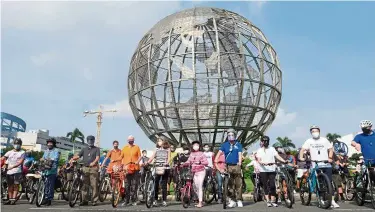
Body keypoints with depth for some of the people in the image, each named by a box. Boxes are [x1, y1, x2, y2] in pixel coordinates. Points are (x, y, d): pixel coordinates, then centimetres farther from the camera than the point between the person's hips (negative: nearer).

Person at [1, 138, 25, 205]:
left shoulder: (22, 152, 4)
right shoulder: (10, 152, 16)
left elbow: (20, 162, -7)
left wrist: (12, 166, -21)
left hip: (17, 171, -4)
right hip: (9, 172, 4)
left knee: (16, 185, -4)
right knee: (10, 186, 8)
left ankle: (13, 199, 0)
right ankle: (10, 199, 17)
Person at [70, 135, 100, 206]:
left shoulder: (96, 149, 8)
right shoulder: (84, 149, 19)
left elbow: (97, 157, -7)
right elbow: (78, 156, 9)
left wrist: (94, 162, -27)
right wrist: (73, 158, -13)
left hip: (93, 168, -3)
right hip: (85, 168, 3)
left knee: (94, 185, -5)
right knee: (85, 185, 3)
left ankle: (94, 200, 0)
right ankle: (84, 200, 10)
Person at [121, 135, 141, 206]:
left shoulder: (137, 147, 7)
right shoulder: (124, 148, 11)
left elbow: (139, 156, 4)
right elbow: (122, 157, 13)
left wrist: (137, 162, -12)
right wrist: (122, 164, 0)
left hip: (135, 168, -1)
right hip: (126, 168, 1)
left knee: (134, 185, 2)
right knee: (127, 185, 3)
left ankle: (134, 200, 9)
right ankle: (126, 200, 9)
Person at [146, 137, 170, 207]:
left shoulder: (167, 149, 11)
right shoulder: (156, 149, 15)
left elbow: (169, 158, 2)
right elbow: (152, 157, 2)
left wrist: (167, 163, -19)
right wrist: (147, 162, -15)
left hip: (165, 168, -2)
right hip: (157, 168, 2)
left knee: (164, 184, 0)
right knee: (156, 184, -5)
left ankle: (164, 200, 5)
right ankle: (155, 200, 1)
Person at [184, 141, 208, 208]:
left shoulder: (201, 154, -5)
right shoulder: (191, 154, 8)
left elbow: (206, 162, -11)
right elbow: (188, 162, 4)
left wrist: (200, 162, -28)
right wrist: (183, 164, -14)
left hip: (201, 172, -5)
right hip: (194, 172, 5)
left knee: (200, 187, -9)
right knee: (196, 187, 9)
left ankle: (200, 202, -5)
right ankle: (200, 201, 21)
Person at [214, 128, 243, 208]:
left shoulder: (238, 144, 7)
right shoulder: (225, 144, 8)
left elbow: (240, 154, -1)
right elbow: (219, 152, -3)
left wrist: (240, 162, -18)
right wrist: (216, 160, -19)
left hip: (237, 166, -1)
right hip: (228, 166, 1)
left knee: (238, 184, -1)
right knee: (230, 185, 4)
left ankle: (239, 200, 8)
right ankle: (232, 200, 12)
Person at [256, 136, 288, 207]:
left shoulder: (272, 149, 10)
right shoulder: (259, 150, 5)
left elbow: (277, 156, -1)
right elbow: (259, 160, -6)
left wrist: (284, 161, -17)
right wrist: (264, 163, -26)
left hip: (272, 170, 1)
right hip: (263, 170, -1)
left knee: (272, 185, -4)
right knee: (265, 186, 4)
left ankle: (273, 201, 7)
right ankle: (268, 201, 11)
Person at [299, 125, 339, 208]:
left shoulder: (324, 140, 10)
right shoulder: (309, 141, 4)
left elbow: (330, 149, 11)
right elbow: (303, 149, -2)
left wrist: (330, 157, -5)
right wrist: (301, 157, -18)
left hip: (326, 164, 1)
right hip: (316, 165, -1)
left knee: (329, 182, -1)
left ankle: (332, 201, 4)